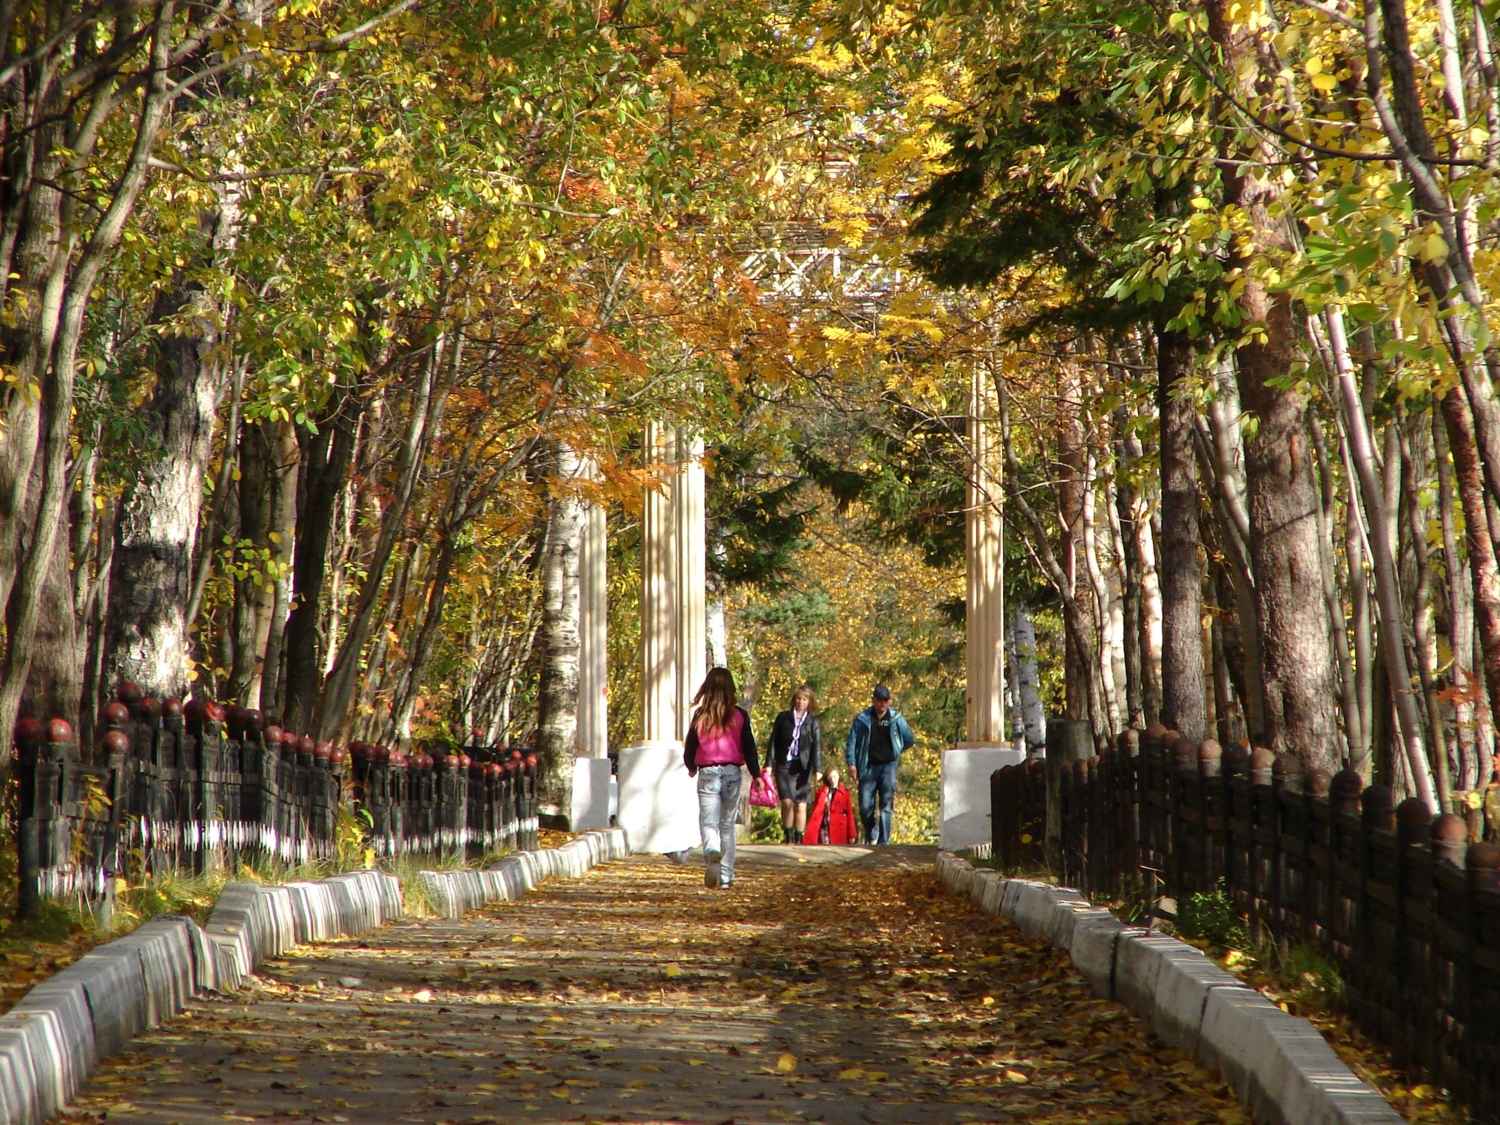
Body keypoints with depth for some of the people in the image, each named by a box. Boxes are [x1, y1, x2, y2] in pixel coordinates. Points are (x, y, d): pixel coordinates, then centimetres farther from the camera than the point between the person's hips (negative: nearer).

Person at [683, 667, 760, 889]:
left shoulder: (700, 716, -1)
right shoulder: (739, 716, -2)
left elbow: (689, 749, 5)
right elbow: (749, 748, -3)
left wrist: (692, 768, 25)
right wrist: (756, 775, 7)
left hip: (707, 773, -1)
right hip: (732, 772, 1)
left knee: (708, 822, -3)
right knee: (727, 825, 12)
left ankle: (712, 853, -36)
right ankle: (726, 876, 13)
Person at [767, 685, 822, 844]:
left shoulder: (813, 722, 9)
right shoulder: (783, 718, 9)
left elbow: (817, 747, 2)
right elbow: (774, 742, 8)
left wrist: (818, 769, -10)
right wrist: (770, 763, 0)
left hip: (802, 767, 0)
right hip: (784, 765, 0)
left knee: (801, 805, -2)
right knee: (787, 802, -12)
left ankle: (799, 839, 4)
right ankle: (788, 837, 1)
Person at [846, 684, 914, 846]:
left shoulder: (896, 718, 5)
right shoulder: (862, 719, 2)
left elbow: (909, 740, 17)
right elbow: (852, 742, 3)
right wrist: (852, 763, -4)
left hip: (888, 766, 0)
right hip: (868, 767, 0)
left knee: (886, 806, -6)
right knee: (865, 806, -2)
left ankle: (883, 842, -6)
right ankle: (871, 835, 21)